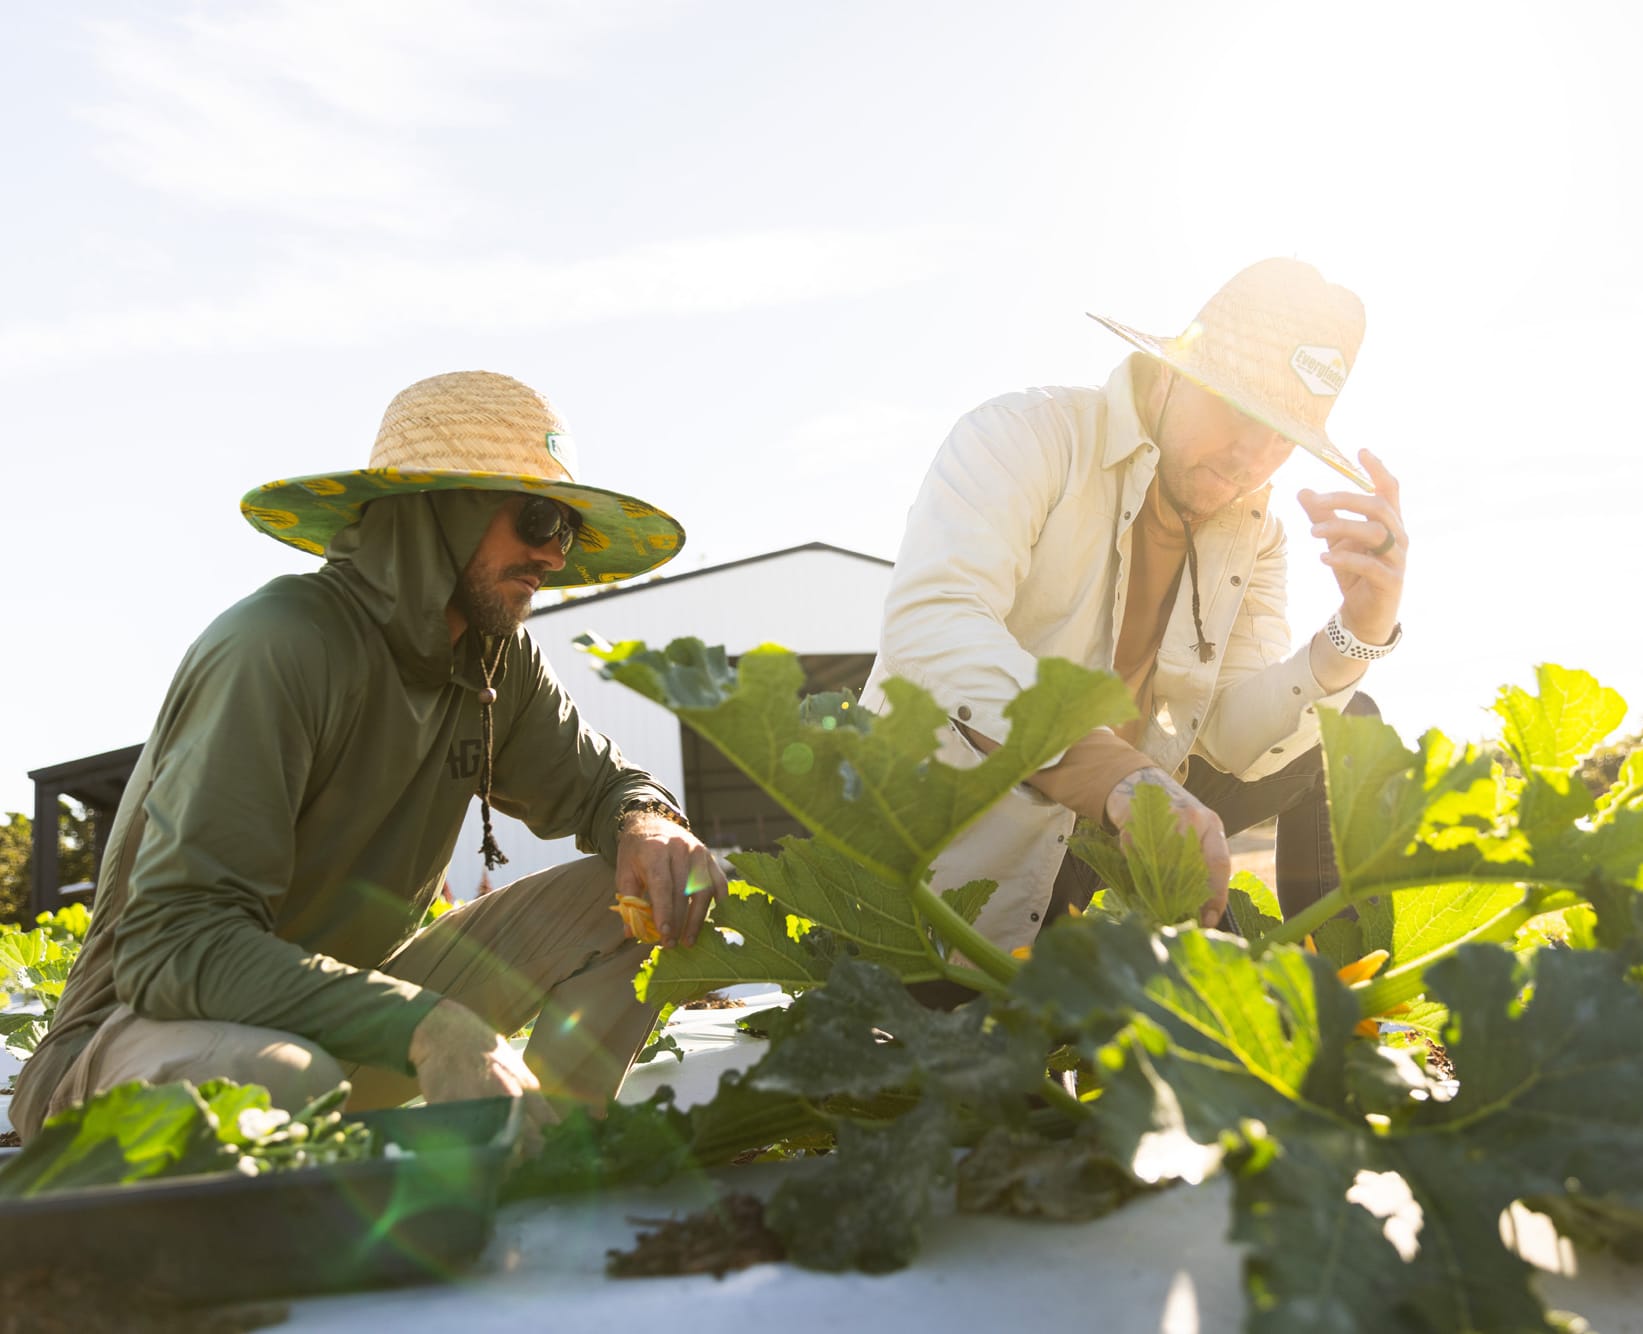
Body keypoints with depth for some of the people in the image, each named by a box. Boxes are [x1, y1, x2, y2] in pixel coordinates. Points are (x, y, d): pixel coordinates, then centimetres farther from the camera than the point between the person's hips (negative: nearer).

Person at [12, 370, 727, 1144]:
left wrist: (647, 822, -16)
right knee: (279, 1079, -42)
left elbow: (599, 782, 12)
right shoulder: (279, 647, -24)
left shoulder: (498, 663, -2)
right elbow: (174, 943, -30)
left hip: (349, 1011, 8)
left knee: (628, 894, -6)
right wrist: (426, 1027, -41)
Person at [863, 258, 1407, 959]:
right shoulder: (1023, 436, -18)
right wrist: (1118, 774, -50)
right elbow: (930, 624, -36)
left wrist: (1358, 635, -27)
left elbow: (1237, 735, -7)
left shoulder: (1251, 531, 3)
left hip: (1107, 824, 6)